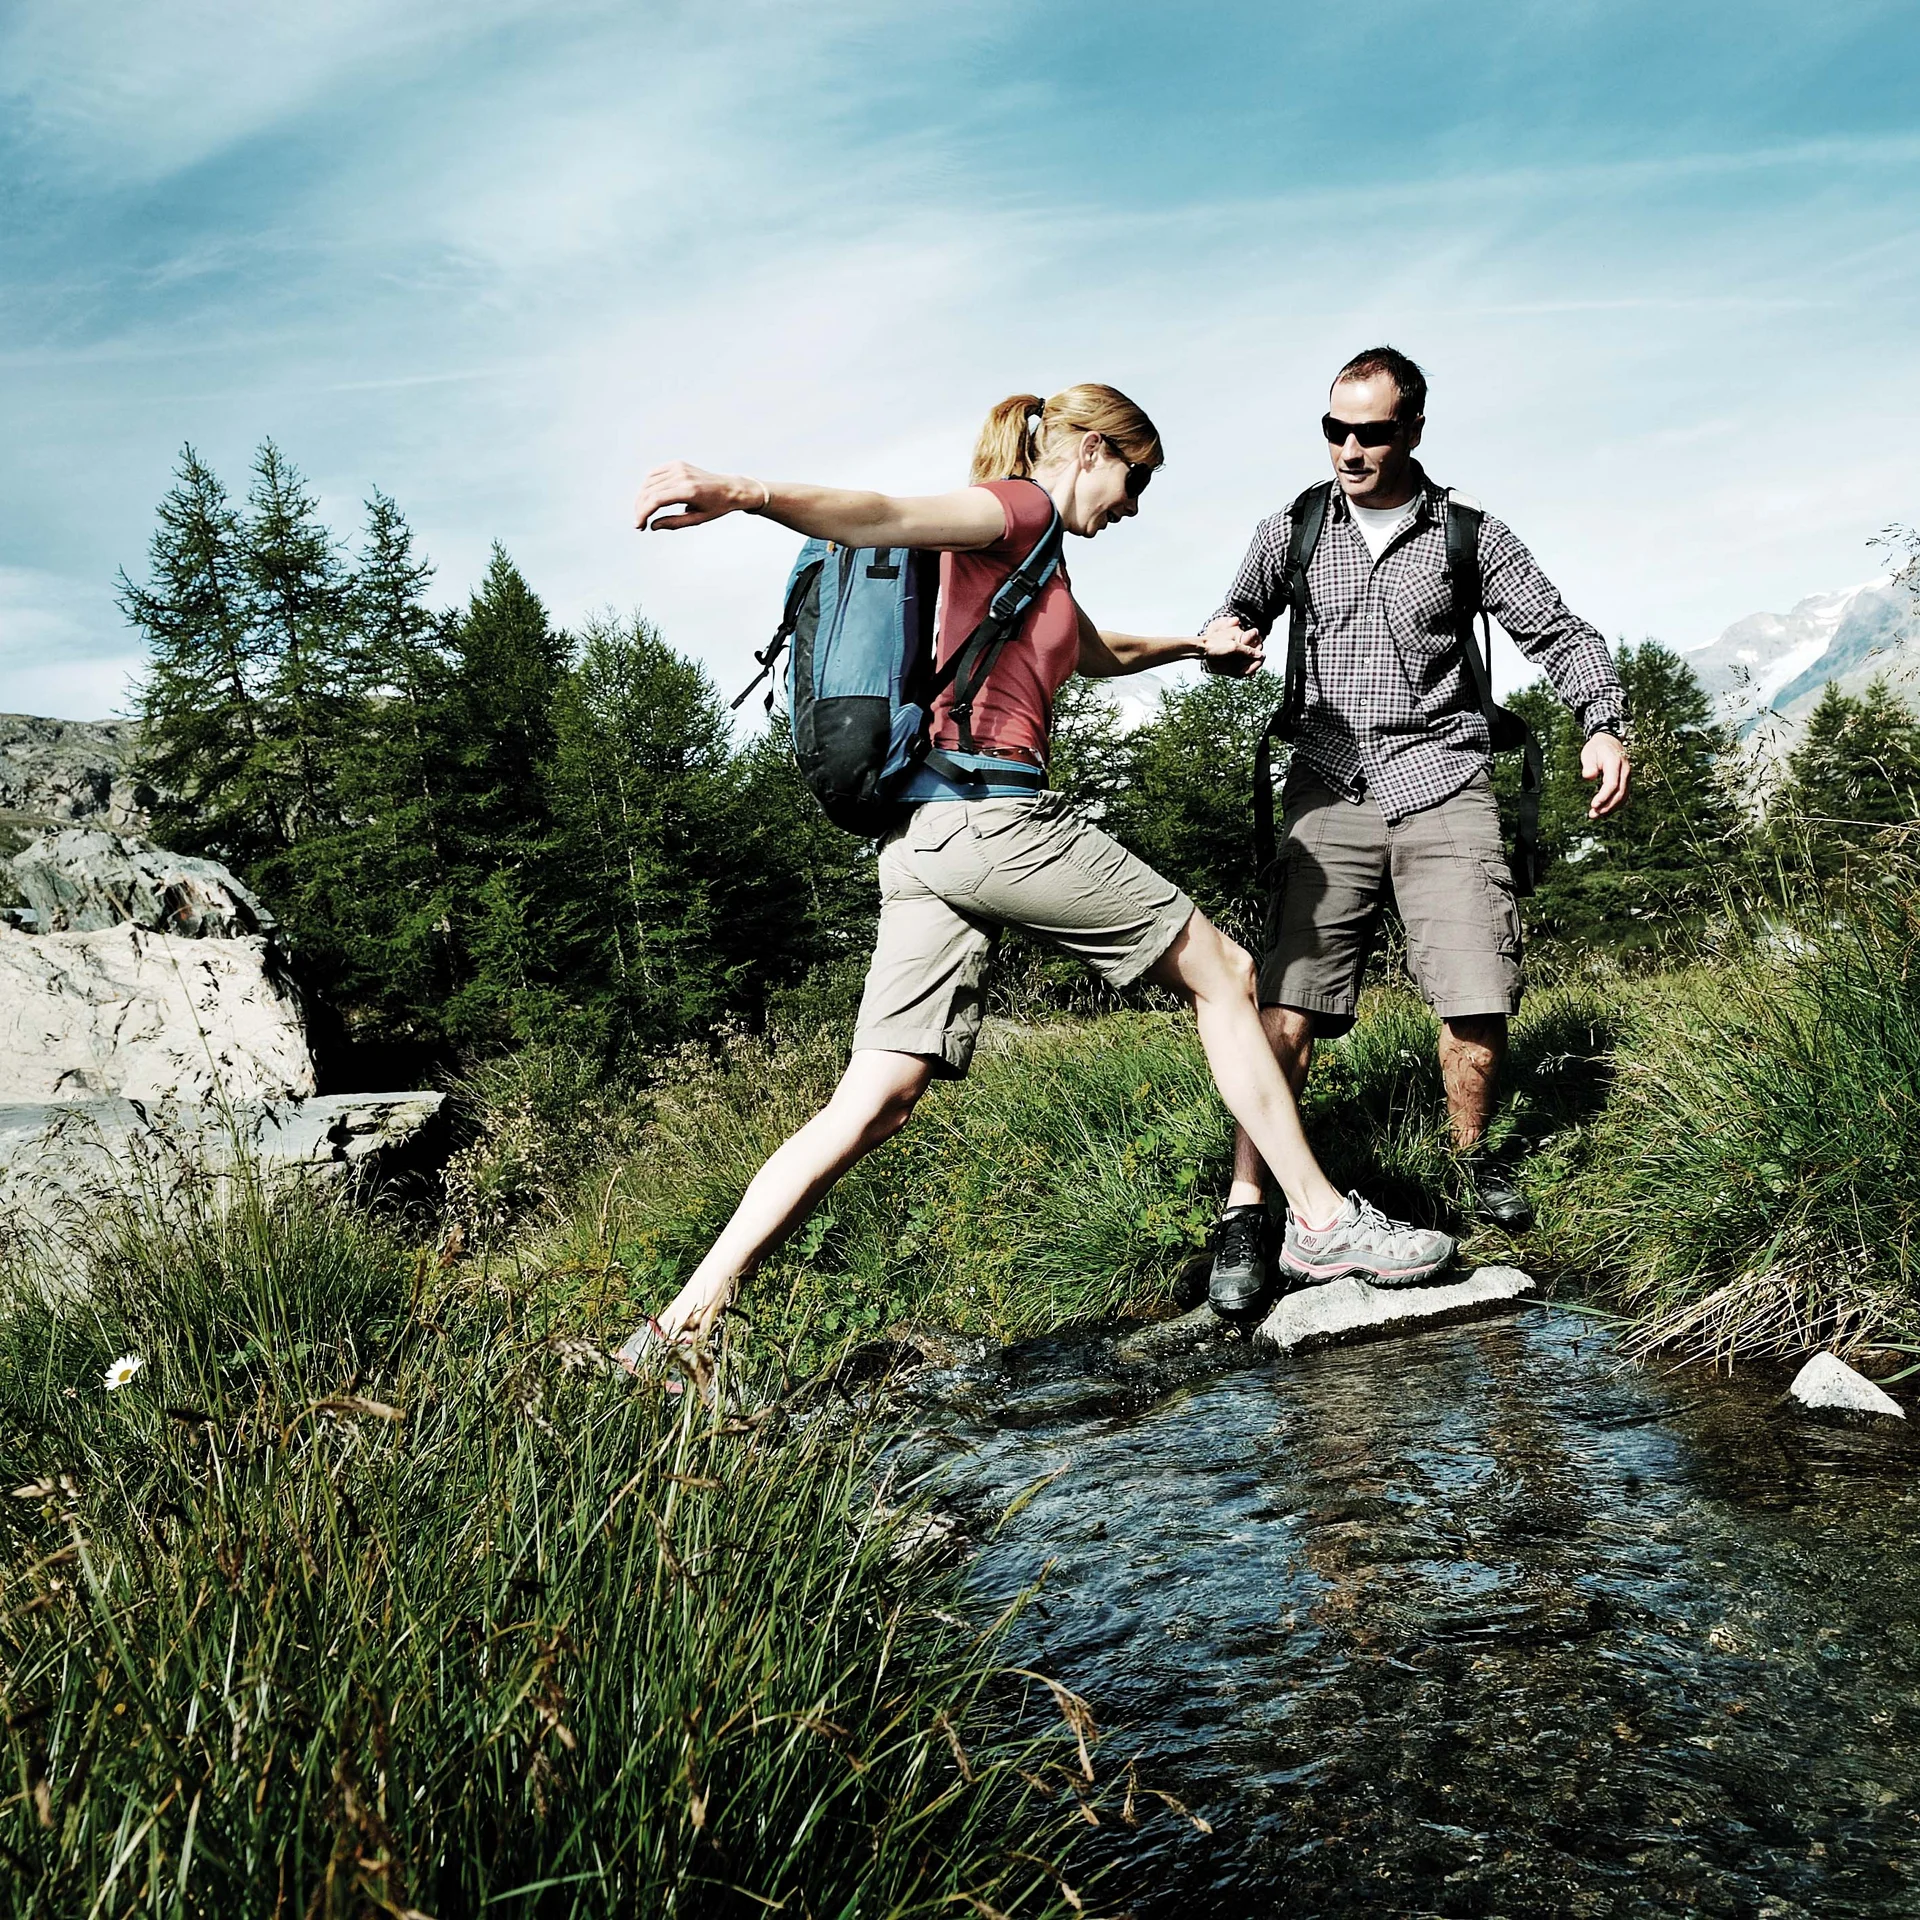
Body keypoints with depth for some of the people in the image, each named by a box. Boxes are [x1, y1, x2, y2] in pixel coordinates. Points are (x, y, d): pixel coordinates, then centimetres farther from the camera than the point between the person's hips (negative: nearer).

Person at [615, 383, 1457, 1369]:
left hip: (923, 838, 9)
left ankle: (682, 1323, -7)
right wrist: (749, 493, -35)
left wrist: (1196, 645, 58)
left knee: (873, 1104, 0)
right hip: (994, 813, -9)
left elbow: (1098, 652, 50)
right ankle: (1324, 1221, 14)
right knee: (1223, 971, 7)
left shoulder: (1032, 564, 30)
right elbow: (889, 515, -18)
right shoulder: (1019, 511, 1)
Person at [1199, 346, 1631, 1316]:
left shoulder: (1469, 535, 8)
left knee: (1480, 1003, -11)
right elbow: (1234, 623, 16)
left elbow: (1561, 634, 11)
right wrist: (1224, 639, -9)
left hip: (1443, 788, 0)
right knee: (1287, 1006, -13)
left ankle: (1474, 1154, 19)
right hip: (1331, 794, 1)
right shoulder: (1293, 530, 11)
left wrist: (1603, 723, -7)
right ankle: (1244, 1214, -7)